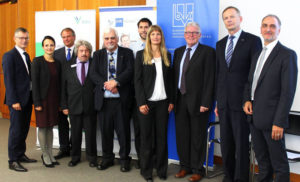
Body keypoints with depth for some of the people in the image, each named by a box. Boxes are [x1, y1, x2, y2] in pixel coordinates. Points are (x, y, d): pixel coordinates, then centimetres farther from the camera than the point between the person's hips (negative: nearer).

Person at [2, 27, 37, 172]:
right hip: (17, 100, -7)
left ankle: (21, 155, 27)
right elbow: (8, 80, -14)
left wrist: (32, 97, 9)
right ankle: (13, 161, 8)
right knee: (16, 130, -2)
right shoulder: (9, 56, -9)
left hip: (27, 99, 8)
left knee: (24, 129, 14)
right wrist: (14, 101, -18)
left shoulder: (26, 55, 15)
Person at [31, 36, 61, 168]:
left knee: (50, 127, 12)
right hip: (43, 99, -5)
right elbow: (34, 82, -11)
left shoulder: (57, 63, 8)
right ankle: (45, 155, 14)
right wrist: (37, 102, -15)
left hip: (54, 100, 5)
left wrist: (60, 102, 7)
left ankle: (50, 154, 23)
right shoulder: (37, 61, -7)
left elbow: (59, 83, 10)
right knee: (42, 127, 3)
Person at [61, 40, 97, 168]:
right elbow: (64, 87, 5)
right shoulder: (68, 66, 6)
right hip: (74, 105, 2)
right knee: (75, 133, 11)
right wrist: (64, 105, 1)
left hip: (90, 105, -1)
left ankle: (91, 157, 23)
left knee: (90, 133, 7)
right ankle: (75, 157, 27)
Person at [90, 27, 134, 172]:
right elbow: (93, 74, 0)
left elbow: (130, 71, -7)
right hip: (103, 99, 2)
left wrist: (116, 81, -21)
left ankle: (124, 159, 19)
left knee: (123, 131, 4)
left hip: (121, 100, -2)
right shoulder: (97, 55, 12)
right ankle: (107, 158, 26)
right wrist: (106, 85, -16)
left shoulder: (127, 53, 7)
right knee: (105, 131, 11)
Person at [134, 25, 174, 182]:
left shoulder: (167, 55, 11)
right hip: (147, 102, -2)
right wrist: (141, 102, -11)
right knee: (146, 137, 4)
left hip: (163, 102, 3)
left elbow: (170, 79, 11)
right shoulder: (141, 55, 2)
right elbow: (137, 80, -3)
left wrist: (171, 101, 4)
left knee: (162, 136, 6)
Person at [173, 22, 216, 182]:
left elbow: (209, 79, -9)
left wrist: (205, 102, -15)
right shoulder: (178, 52, 14)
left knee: (197, 137, 4)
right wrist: (172, 99, 5)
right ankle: (185, 166, 27)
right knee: (182, 135, 12)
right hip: (180, 100, 5)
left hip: (197, 101, -5)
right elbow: (175, 76, 12)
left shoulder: (207, 52, -4)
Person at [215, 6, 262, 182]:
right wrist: (218, 101, 13)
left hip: (241, 101, -5)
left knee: (241, 143, 1)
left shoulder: (252, 40, -2)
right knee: (226, 142, 12)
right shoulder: (220, 44, 15)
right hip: (224, 102, 6)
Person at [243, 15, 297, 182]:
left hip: (271, 119, -7)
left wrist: (279, 122, -18)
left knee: (279, 164, 5)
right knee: (262, 161, 18)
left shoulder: (287, 55, -8)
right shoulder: (257, 55, 16)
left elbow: (288, 91, -14)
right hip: (255, 117, 7)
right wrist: (247, 100, 2)